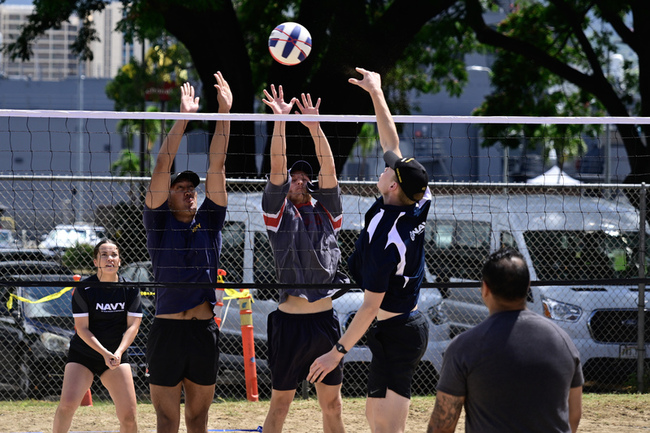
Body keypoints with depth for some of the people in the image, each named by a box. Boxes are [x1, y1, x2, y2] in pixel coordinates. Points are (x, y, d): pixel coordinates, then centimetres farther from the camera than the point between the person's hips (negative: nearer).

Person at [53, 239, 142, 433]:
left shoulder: (130, 289, -2)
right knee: (68, 403, -21)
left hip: (117, 357, 2)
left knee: (128, 414, -8)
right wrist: (104, 353, -26)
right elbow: (82, 328, -13)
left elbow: (133, 326, -6)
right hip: (82, 354, -2)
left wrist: (118, 353, -23)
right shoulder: (84, 289, -10)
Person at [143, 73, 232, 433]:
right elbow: (163, 167, -3)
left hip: (205, 331, 3)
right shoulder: (159, 221, 5)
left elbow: (216, 165, 6)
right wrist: (184, 116, -9)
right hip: (167, 331, -3)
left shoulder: (209, 221, 12)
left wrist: (224, 111, 0)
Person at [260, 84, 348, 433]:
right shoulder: (279, 214, 6)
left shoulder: (327, 213, 13)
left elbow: (328, 171, 2)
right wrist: (280, 121, -11)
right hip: (290, 321, -3)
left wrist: (314, 126, -6)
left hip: (326, 319, 3)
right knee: (280, 403, 2)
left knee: (332, 405, 8)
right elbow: (277, 169, -4)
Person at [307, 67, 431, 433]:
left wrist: (338, 352, -12)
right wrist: (376, 92, 15)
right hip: (411, 324, 9)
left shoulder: (383, 238, -25)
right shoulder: (419, 205, -4)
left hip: (395, 333, -9)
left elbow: (370, 307, -20)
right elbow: (393, 146, 8)